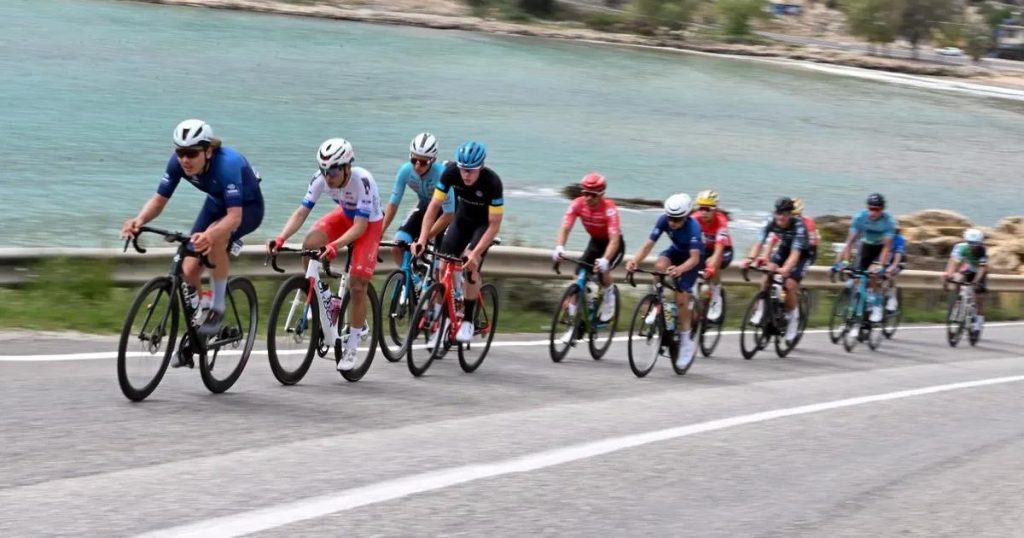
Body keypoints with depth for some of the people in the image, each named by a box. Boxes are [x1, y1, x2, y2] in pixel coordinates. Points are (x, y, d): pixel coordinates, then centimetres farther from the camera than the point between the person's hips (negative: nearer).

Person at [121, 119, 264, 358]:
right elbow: (160, 199, -17)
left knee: (215, 239, -37)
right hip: (216, 203, 6)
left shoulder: (227, 164, -39)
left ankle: (218, 308, -18)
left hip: (247, 207, -6)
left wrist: (210, 235, -66)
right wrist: (140, 219, -39)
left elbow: (235, 216, -46)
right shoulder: (177, 163, -23)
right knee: (189, 271, -9)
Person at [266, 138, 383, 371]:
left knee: (357, 285, -11)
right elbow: (301, 212, -23)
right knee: (309, 244, -24)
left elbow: (360, 225, -39)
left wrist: (335, 245, -54)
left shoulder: (362, 181, -37)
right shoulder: (320, 179, -23)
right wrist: (281, 238, -39)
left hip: (369, 223, -5)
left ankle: (352, 345, 3)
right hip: (345, 215, 5)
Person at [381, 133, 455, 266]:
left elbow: (448, 214, -33)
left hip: (443, 210, -4)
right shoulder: (405, 171, -23)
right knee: (397, 249, -12)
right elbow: (393, 204, -15)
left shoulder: (441, 174, -35)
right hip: (425, 206, 4)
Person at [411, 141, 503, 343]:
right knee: (443, 266, -10)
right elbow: (434, 206, -20)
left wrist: (476, 253, -38)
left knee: (470, 265, -26)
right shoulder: (450, 172, -25)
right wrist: (422, 240, -30)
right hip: (462, 219, 4)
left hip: (484, 223, -4)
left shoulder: (492, 182, -34)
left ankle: (468, 321, -14)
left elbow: (494, 224, -30)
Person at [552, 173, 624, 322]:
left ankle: (609, 295, 2)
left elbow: (614, 240, -40)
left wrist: (605, 260, -57)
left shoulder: (609, 209, -33)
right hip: (595, 242, 4)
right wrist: (559, 247, -48)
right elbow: (564, 228, -28)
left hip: (613, 244, -4)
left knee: (602, 269, -28)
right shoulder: (577, 204, -22)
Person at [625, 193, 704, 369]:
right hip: (676, 251, 4)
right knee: (660, 266, -31)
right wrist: (634, 261, -46)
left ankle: (685, 339, 0)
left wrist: (680, 269, -63)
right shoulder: (663, 220, -25)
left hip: (692, 257, -4)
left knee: (681, 297, -16)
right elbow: (648, 244, -28)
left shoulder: (693, 227, -35)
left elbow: (694, 258, -43)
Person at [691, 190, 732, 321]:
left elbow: (718, 249, -39)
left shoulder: (720, 221, -30)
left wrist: (711, 267, -55)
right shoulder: (695, 220, -22)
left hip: (723, 251, -3)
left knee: (712, 264, -35)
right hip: (705, 249, 3)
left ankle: (716, 298, -16)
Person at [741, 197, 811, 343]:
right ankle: (761, 309, -4)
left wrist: (786, 268, -59)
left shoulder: (798, 225, -33)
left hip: (802, 254, -4)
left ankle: (793, 318, -2)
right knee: (768, 275, -20)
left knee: (790, 284, -21)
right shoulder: (771, 222, -22)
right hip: (784, 250, 4)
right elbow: (760, 242, -28)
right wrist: (750, 258, -47)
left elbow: (795, 252, -42)